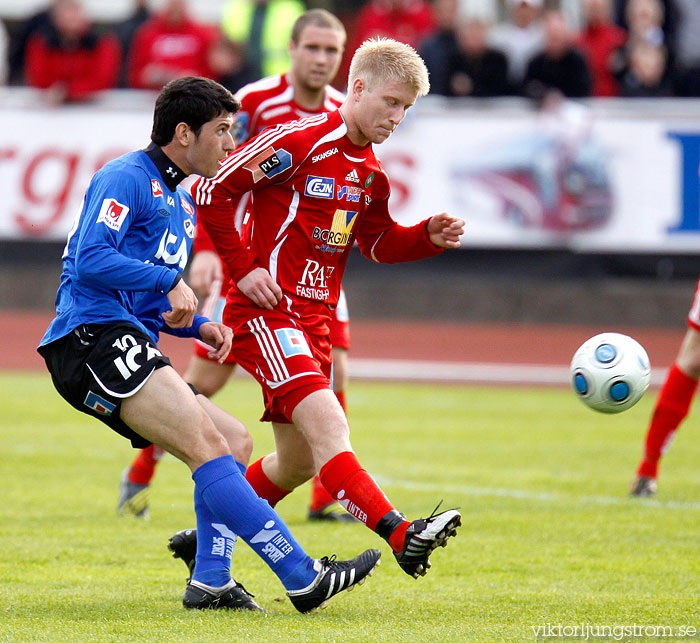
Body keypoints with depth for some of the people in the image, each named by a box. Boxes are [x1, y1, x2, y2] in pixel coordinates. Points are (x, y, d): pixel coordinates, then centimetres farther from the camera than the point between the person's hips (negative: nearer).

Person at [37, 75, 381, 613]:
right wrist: (171, 282, -14)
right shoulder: (126, 179, -6)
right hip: (92, 337, -11)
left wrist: (198, 326, 12)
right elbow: (91, 261, -20)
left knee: (235, 442, 10)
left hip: (129, 346, 11)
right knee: (206, 442, -20)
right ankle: (303, 577, -26)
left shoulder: (182, 203, 25)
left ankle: (210, 581, 3)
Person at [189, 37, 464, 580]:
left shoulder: (370, 172, 12)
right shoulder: (299, 142, -13)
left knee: (298, 463, 13)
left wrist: (429, 237, 5)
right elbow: (212, 190, -14)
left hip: (313, 320, 10)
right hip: (264, 310, -10)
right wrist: (243, 269, -15)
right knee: (328, 427, -24)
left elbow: (379, 242, 25)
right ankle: (401, 536, -39)